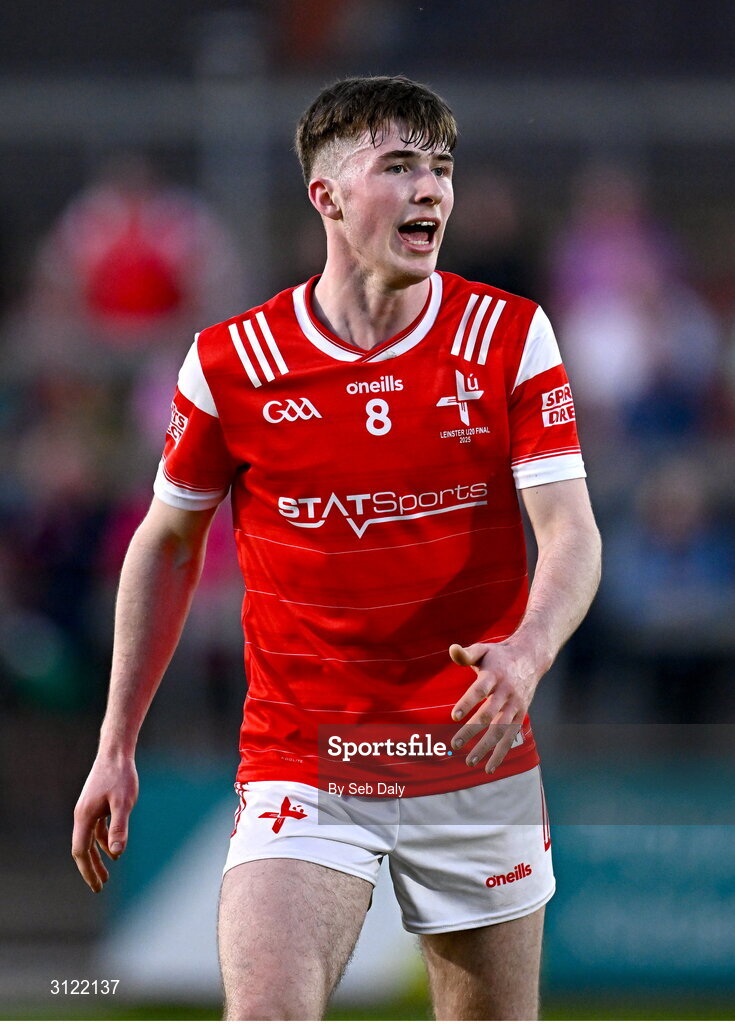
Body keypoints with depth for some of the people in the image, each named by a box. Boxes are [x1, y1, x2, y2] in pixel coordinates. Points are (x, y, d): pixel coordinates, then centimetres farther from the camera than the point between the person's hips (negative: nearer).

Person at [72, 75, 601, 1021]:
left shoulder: (510, 338, -2)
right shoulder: (231, 363, -3)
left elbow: (571, 533, -8)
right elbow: (167, 545, 11)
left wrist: (525, 656, -30)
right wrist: (116, 746, 10)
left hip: (475, 758, 1)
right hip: (298, 764, -1)